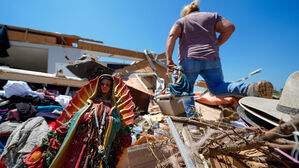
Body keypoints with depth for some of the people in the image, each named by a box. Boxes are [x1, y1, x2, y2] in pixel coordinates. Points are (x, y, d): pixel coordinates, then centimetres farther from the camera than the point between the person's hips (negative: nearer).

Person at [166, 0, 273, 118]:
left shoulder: (181, 21, 18)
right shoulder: (211, 16, 24)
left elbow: (172, 36, -2)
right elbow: (229, 27, 11)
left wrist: (169, 59, -8)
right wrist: (216, 45, 14)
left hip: (189, 60, -2)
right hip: (211, 59, 2)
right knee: (217, 87, 6)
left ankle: (191, 116, -1)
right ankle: (250, 88, -19)